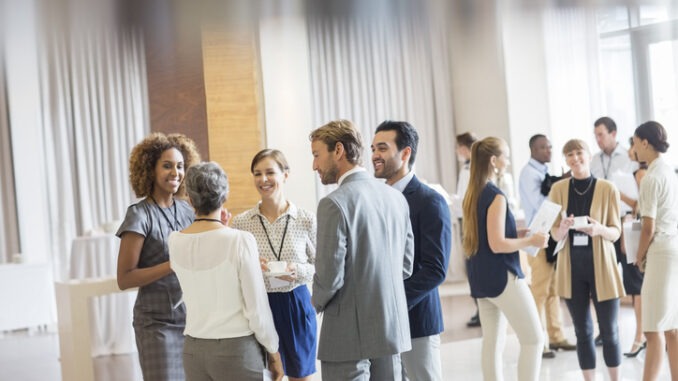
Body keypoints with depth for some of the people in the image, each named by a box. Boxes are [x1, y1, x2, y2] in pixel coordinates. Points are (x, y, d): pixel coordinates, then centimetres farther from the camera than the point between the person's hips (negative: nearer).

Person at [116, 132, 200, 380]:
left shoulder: (187, 211, 7)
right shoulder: (139, 215, -10)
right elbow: (124, 279, -14)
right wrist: (174, 264, -22)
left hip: (194, 320, 5)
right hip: (158, 324, -5)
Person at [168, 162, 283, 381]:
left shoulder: (174, 242, 0)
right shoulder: (240, 240, -15)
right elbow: (257, 308, -12)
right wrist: (273, 350, 2)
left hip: (194, 350, 5)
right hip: (236, 349, -5)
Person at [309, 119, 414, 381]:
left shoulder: (335, 203, -16)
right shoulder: (396, 197, 6)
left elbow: (330, 276, -17)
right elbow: (406, 264, 12)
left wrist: (318, 302, 3)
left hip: (350, 334, -7)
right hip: (392, 329, 7)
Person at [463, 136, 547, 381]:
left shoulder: (472, 195, 11)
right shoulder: (495, 195, -15)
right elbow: (497, 244, -20)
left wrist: (517, 235, 16)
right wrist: (531, 241, -9)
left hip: (480, 278, 9)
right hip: (502, 276, -9)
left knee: (492, 342, 10)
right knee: (533, 339, -2)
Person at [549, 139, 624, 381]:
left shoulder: (607, 189, -4)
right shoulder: (558, 189, 2)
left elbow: (616, 232, -2)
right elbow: (555, 234, 4)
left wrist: (599, 229, -23)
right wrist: (563, 228, -19)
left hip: (601, 265, -2)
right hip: (572, 267, 2)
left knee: (609, 331, 4)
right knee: (583, 331, 8)